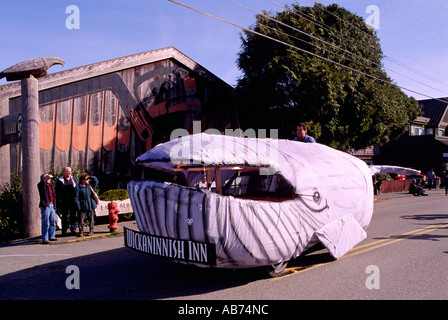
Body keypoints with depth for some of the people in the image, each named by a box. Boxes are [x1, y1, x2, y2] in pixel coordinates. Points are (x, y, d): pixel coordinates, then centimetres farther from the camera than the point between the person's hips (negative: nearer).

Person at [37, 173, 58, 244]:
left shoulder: (51, 185, 16)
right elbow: (43, 181, -30)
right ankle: (45, 239, 0)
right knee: (46, 223, -6)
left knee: (53, 222, 14)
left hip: (52, 205, 8)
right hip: (45, 206, -8)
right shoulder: (41, 185, -5)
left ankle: (52, 236, 25)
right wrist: (47, 176, -12)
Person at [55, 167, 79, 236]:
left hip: (73, 201, 2)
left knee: (73, 216, 4)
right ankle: (64, 231, 10)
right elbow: (57, 191, 3)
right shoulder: (60, 180, 3)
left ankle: (73, 230, 13)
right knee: (64, 216, 3)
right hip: (64, 202, -2)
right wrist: (59, 199, -6)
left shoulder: (74, 179, 11)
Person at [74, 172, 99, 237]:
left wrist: (91, 177, -2)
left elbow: (96, 181, 11)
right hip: (82, 206, -3)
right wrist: (78, 205, -10)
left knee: (91, 218, 8)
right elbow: (76, 197, -5)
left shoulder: (90, 185, 7)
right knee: (80, 219, -2)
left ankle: (91, 231, 18)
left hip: (91, 205, 3)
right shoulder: (78, 187, -5)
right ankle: (81, 231, 11)